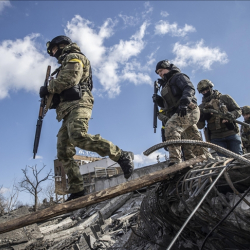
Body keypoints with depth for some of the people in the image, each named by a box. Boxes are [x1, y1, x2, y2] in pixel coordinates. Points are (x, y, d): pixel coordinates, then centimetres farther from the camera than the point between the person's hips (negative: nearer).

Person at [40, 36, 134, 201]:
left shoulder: (73, 57, 9)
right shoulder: (65, 65, 37)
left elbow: (70, 78, -11)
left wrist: (48, 89, -1)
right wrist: (50, 95, 10)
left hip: (78, 104, -9)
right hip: (68, 111, 10)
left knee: (78, 136, -35)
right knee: (64, 153, -2)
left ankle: (122, 156, -33)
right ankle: (77, 192, -3)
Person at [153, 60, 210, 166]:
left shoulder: (178, 77, 5)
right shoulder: (167, 85, 29)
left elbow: (190, 88, -14)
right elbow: (167, 105, 24)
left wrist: (184, 102, -30)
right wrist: (158, 100, 5)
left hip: (188, 110, -10)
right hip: (180, 113, 10)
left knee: (171, 127, -31)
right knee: (194, 140, 10)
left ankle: (175, 160, -38)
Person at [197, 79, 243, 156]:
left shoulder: (225, 98, 9)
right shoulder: (202, 107, 11)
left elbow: (238, 110, 8)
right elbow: (200, 126, 7)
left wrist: (232, 114, -15)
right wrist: (201, 117, -14)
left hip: (232, 134, 0)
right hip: (216, 138, 1)